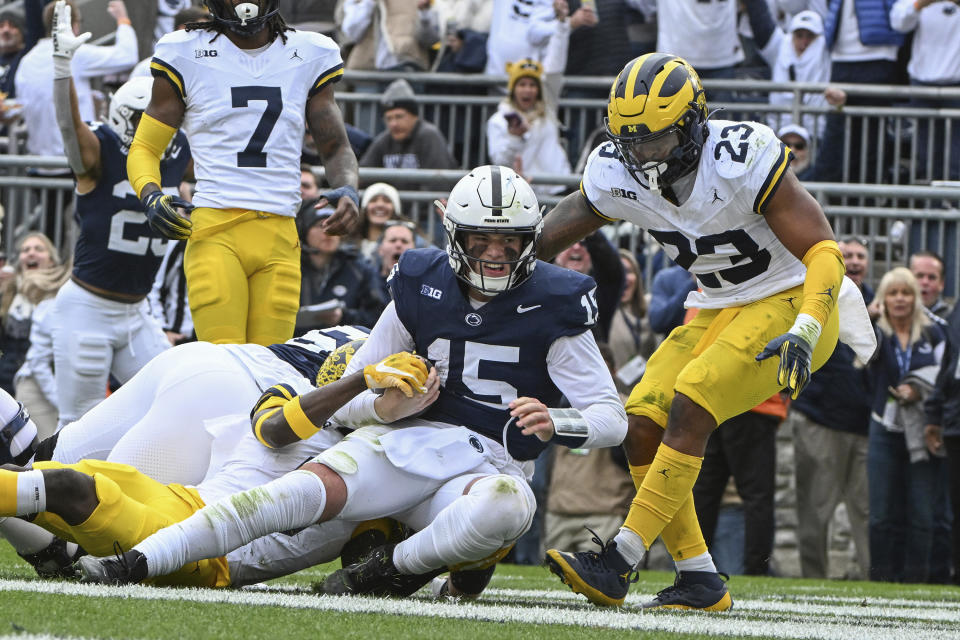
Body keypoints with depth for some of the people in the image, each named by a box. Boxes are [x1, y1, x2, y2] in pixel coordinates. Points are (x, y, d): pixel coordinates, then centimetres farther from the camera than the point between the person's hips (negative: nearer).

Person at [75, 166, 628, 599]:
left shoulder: (551, 307, -2)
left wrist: (556, 423, -25)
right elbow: (345, 401, 10)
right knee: (307, 489, -28)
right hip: (404, 441, 2)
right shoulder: (422, 289, 7)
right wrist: (384, 408, -13)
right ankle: (138, 562, -35)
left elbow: (612, 418, -3)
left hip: (488, 465, -1)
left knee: (505, 508, -41)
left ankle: (396, 571, -17)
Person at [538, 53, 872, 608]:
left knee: (689, 408, -24)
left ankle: (620, 563, -23)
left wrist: (805, 332, -39)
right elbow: (552, 234, 9)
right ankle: (701, 582, -1)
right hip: (718, 310, 7)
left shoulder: (742, 161, -27)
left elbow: (823, 250, -26)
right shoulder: (617, 177, -9)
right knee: (643, 427, -8)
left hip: (789, 303, -7)